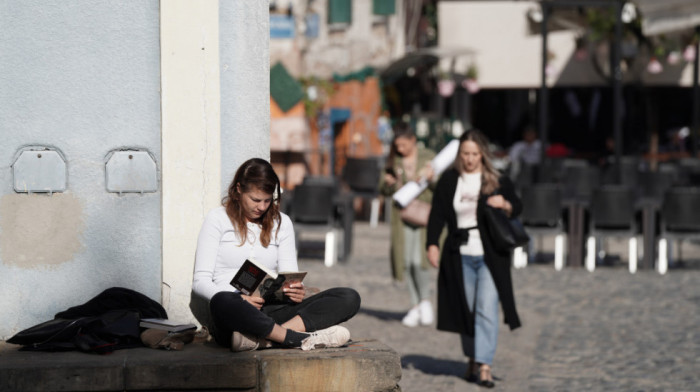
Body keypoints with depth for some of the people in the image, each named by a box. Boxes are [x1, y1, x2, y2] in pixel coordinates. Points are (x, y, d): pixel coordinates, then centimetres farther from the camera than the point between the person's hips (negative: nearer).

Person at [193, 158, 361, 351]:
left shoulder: (282, 223, 20)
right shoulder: (218, 218, 7)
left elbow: (290, 276, 17)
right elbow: (200, 281, 0)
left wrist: (297, 291, -10)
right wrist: (240, 299, -20)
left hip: (273, 310, 5)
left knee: (349, 298, -18)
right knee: (223, 302, -43)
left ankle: (262, 338, -37)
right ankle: (301, 338, -35)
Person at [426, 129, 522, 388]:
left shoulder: (497, 181, 1)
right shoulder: (449, 180, 4)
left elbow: (517, 208, 10)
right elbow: (437, 214, 6)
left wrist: (505, 205, -13)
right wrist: (432, 244, -5)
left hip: (490, 256, -2)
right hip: (460, 256, 2)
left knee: (487, 310, -11)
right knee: (466, 311, 10)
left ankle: (485, 367, -13)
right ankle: (473, 360, 26)